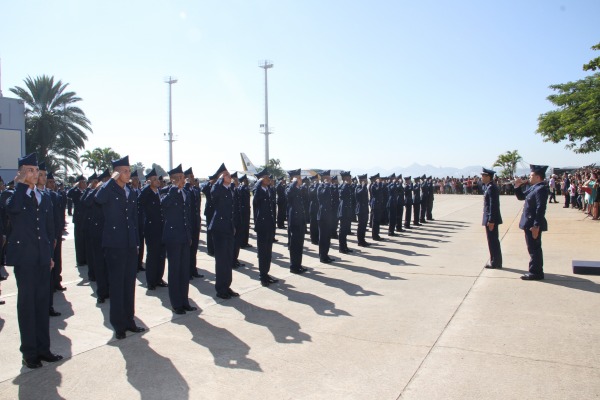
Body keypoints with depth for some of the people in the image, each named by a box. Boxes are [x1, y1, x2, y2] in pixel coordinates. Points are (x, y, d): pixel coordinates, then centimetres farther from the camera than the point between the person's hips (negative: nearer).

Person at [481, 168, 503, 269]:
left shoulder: (491, 188, -18)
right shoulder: (488, 187, 12)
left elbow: (493, 205, -22)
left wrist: (491, 220, -22)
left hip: (491, 219, -10)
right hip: (491, 218, 10)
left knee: (492, 241, -2)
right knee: (494, 240, 15)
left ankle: (495, 263, 6)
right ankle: (495, 261, 23)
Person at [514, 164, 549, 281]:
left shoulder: (541, 189, -19)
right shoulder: (533, 188, 11)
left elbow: (540, 209, -25)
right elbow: (521, 197, 21)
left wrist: (536, 226, -27)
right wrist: (518, 186, 4)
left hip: (533, 225, -10)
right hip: (530, 224, 10)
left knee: (534, 249, -1)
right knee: (534, 248, 19)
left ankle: (535, 273, 7)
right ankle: (537, 271, 30)